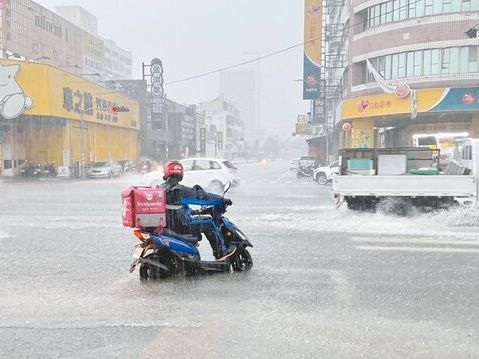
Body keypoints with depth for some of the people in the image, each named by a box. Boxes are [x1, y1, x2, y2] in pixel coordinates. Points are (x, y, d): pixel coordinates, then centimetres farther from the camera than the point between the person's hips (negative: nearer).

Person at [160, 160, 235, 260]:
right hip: (181, 227, -7)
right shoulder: (180, 190, -18)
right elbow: (201, 196, -14)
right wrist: (222, 200, -5)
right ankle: (221, 252, 11)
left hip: (164, 225, 8)